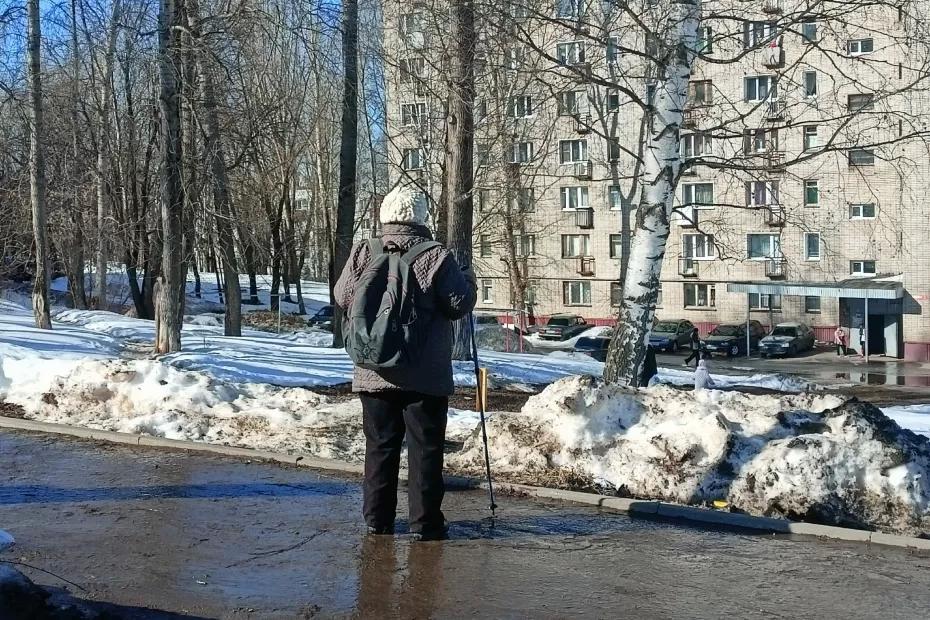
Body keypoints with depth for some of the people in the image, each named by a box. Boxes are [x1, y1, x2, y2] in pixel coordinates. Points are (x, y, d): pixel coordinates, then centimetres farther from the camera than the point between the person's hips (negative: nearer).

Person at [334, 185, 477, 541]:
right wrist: (468, 282, 11)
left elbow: (343, 297, 7)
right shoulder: (436, 257, -10)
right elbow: (458, 305, -8)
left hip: (374, 373, 3)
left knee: (380, 446, 12)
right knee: (425, 448, 3)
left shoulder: (364, 252, 0)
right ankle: (425, 523, 5)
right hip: (426, 376, -3)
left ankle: (377, 520, 16)